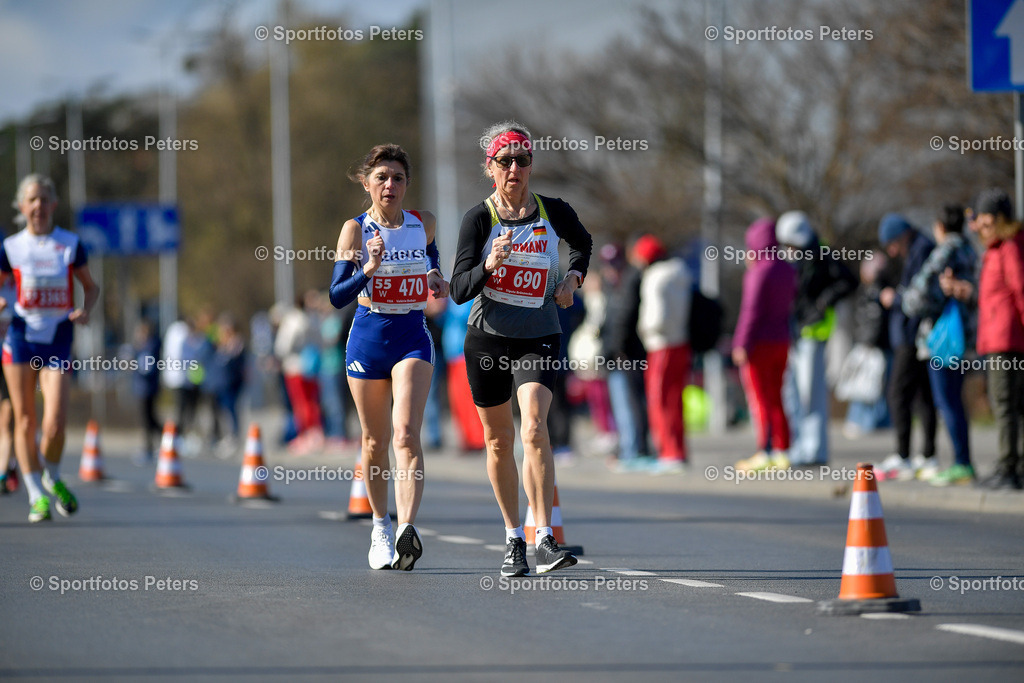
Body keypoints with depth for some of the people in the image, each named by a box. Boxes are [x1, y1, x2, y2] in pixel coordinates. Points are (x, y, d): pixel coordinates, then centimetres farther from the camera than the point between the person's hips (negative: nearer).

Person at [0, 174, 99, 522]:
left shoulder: (71, 244, 2)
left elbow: (91, 287, 13)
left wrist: (85, 309, -8)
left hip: (58, 340, -1)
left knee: (55, 424, -11)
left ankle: (52, 478, 19)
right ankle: (36, 495, 15)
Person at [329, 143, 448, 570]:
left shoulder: (423, 225, 2)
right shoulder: (356, 229, -5)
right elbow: (337, 295, -12)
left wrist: (435, 275, 5)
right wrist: (369, 269, -27)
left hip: (412, 338, 0)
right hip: (368, 338, 0)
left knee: (407, 433, -18)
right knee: (375, 441, 10)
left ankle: (406, 528, -32)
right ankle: (380, 528, 28)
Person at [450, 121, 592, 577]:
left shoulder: (554, 213, 1)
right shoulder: (479, 219, -4)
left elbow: (583, 244, 25)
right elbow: (459, 291, -9)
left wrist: (573, 278, 7)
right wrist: (490, 264, -27)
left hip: (539, 339, -1)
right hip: (488, 338, 1)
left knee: (534, 430, -20)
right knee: (499, 440, 8)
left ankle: (545, 539, -23)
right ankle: (513, 539, 23)